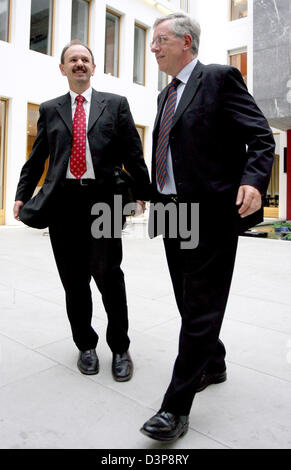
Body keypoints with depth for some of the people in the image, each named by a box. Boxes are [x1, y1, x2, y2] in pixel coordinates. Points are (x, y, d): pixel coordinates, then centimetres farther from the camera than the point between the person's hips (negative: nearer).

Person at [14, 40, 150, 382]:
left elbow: (133, 153, 6)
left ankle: (120, 349, 13)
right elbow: (37, 158, 17)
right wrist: (22, 195, 10)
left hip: (103, 199, -2)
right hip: (63, 200, 3)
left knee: (107, 274, -6)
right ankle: (86, 346, 26)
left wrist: (143, 193, 0)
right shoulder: (50, 110, 17)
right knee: (74, 280, 7)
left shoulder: (115, 104, 12)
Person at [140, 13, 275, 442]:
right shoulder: (165, 96, 20)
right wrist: (154, 193, 20)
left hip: (210, 214, -8)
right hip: (173, 213, 9)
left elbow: (261, 137, -10)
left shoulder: (220, 78, -3)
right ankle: (213, 365, 38)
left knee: (200, 309, -3)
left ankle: (176, 407, 5)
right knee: (190, 304, 16)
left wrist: (253, 180, -26)